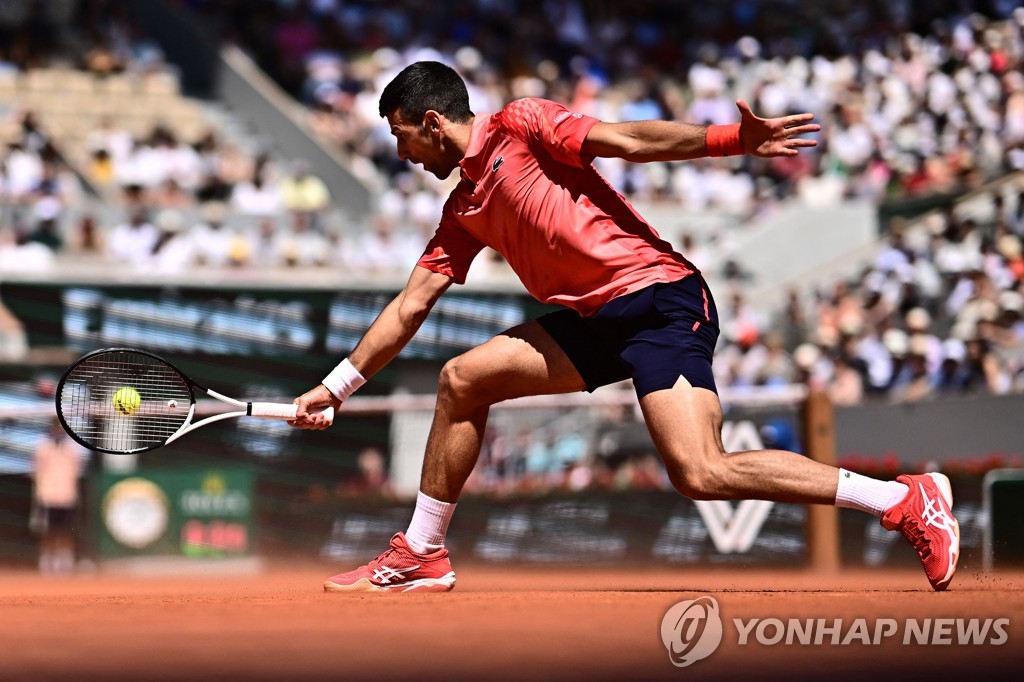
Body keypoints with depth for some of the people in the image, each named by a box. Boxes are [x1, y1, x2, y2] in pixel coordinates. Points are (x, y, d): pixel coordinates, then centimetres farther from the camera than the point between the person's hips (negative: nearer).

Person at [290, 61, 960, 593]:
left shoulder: (520, 125, -1)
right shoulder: (464, 210, 20)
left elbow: (629, 141, -9)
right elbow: (410, 307, 24)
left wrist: (736, 138, -21)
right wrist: (336, 387, 24)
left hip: (660, 298, -8)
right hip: (598, 319, 8)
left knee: (702, 474, -23)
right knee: (462, 380, 5)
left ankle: (907, 499, -17)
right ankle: (422, 555, 16)